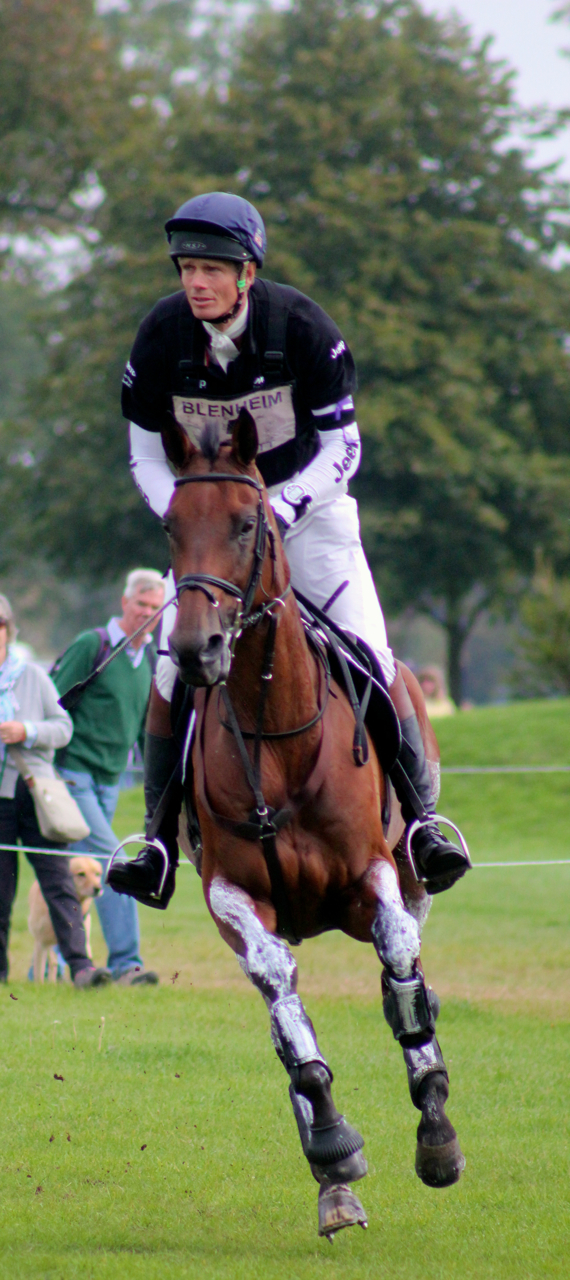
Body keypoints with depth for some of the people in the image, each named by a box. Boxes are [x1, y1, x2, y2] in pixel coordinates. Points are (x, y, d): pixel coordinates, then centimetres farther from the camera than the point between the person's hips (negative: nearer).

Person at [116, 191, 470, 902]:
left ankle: (420, 818, -3)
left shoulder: (302, 328, -20)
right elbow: (146, 455, -3)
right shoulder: (162, 336, -14)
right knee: (172, 666, -10)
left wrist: (278, 511, -27)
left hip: (306, 503, -2)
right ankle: (162, 839, -2)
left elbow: (341, 448, -13)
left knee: (369, 655, -12)